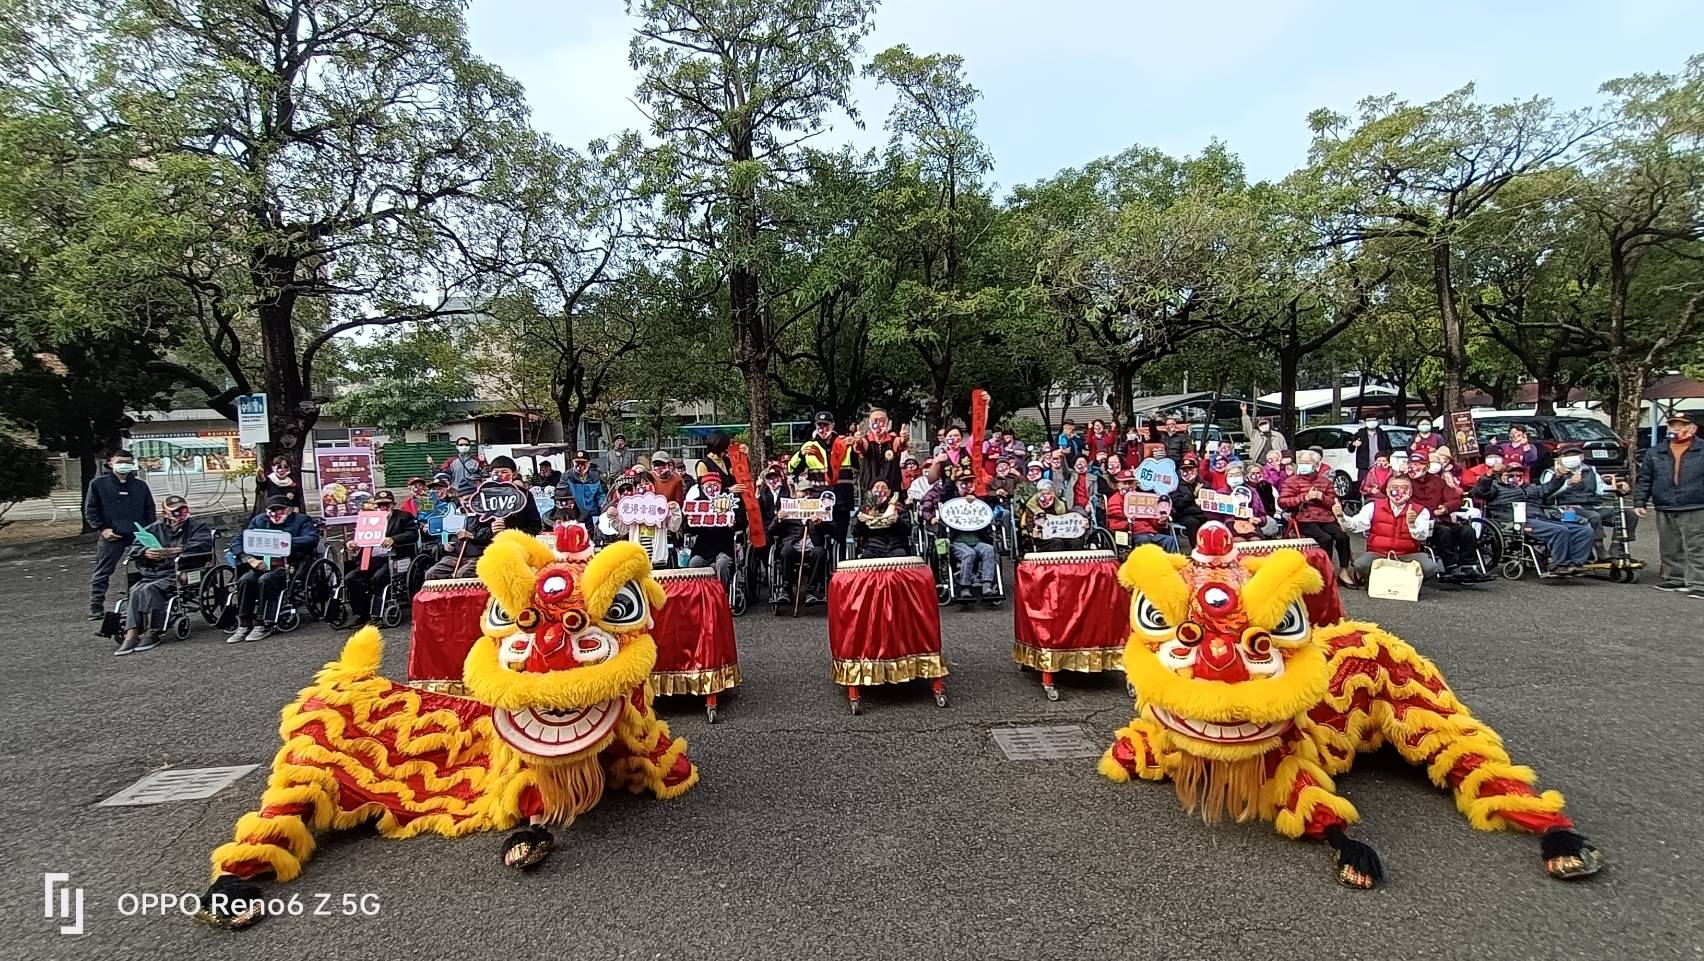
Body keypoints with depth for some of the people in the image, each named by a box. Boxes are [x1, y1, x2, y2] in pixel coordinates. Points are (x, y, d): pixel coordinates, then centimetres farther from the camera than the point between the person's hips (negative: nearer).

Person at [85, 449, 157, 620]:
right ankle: (96, 608, 7)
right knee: (102, 573, 1)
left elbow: (149, 509, 19)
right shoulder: (98, 484, 6)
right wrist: (101, 529, -7)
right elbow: (90, 510, 5)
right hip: (111, 536, -2)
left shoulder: (140, 485, 14)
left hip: (139, 535, 2)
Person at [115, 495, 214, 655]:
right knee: (136, 591, -26)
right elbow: (134, 547, 17)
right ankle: (131, 634, -32)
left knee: (150, 589, -29)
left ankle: (152, 634, -26)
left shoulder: (197, 526, 10)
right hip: (152, 574, 5)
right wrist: (146, 552, -7)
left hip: (180, 574, -4)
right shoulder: (155, 528, 23)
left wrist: (174, 550, -18)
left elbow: (204, 544, -10)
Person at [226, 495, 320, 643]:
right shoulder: (259, 520, 20)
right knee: (245, 579, -24)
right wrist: (250, 559, -7)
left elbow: (313, 539, -10)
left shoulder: (300, 520, 9)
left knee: (265, 580, -30)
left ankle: (264, 625, -22)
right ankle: (244, 625, -18)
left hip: (288, 567, -4)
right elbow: (237, 541, 11)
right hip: (262, 565, 4)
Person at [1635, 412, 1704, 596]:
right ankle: (1674, 579, 22)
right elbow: (1644, 480, 13)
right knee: (1670, 550, 11)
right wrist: (1639, 502, 5)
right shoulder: (1654, 453, 11)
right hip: (1665, 512, 4)